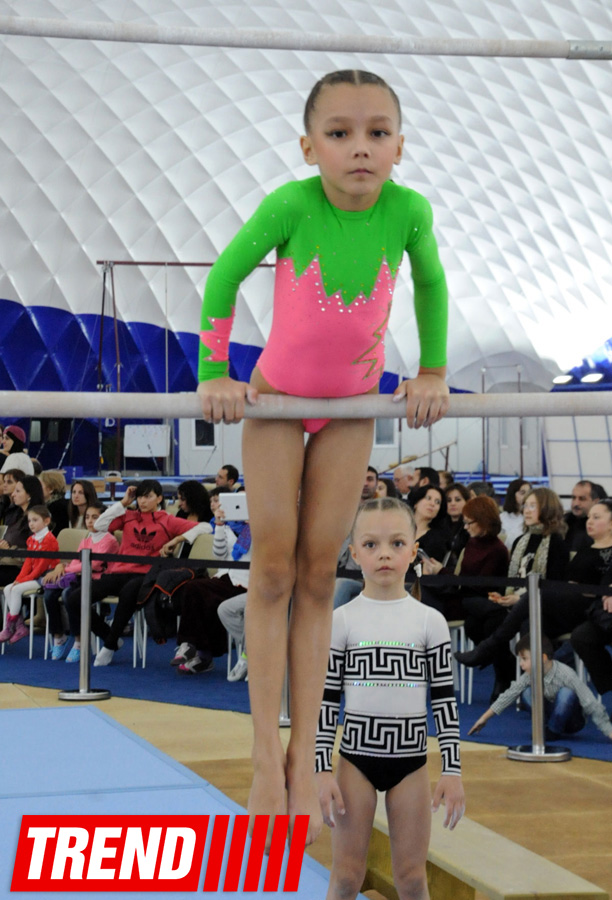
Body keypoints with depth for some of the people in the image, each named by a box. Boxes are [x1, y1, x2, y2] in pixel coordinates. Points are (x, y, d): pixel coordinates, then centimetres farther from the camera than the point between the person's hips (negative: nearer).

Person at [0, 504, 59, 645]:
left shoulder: (49, 540, -14)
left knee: (17, 590, -23)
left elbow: (43, 565, -18)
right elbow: (28, 562, 10)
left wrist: (24, 579, -18)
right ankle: (19, 626, -9)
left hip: (46, 577, -9)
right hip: (33, 577, 9)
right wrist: (19, 579, -5)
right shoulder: (31, 540, 14)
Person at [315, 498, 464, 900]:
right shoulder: (342, 620, -2)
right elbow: (327, 700, -1)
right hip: (356, 757, 0)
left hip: (411, 761, 1)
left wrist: (453, 769, -3)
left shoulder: (430, 621, 0)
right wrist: (322, 770, -7)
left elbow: (445, 698, 1)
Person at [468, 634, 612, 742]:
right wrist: (484, 718, 0)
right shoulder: (529, 676, -13)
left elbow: (592, 706, -31)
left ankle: (553, 732, -13)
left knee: (566, 694, -33)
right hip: (553, 714, 5)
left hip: (574, 720, -4)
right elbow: (510, 694, -2)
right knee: (527, 692, -15)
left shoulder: (566, 675, -30)